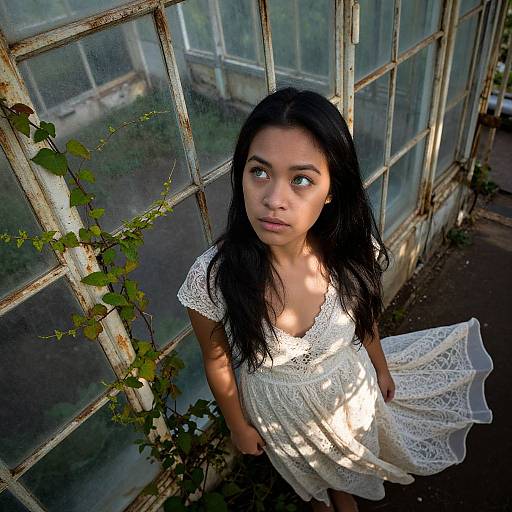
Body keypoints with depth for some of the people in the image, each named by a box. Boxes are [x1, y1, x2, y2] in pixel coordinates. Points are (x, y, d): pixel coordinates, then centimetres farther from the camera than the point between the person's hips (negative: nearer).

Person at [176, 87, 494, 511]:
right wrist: (239, 426, -2)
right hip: (279, 408, -1)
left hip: (350, 388, 2)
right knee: (308, 472, 34)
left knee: (349, 461, 35)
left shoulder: (352, 252, -30)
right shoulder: (212, 277, -37)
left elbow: (364, 309, -6)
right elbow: (217, 361, -17)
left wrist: (381, 365, 10)